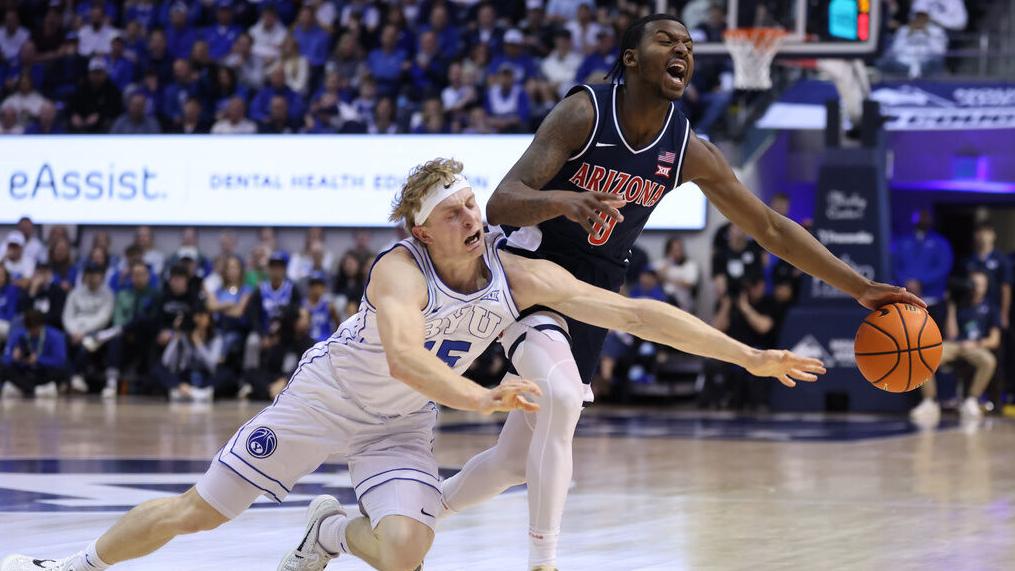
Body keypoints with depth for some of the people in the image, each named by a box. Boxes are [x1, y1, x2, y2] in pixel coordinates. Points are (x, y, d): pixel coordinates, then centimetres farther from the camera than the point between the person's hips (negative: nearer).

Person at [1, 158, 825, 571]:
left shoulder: (519, 275, -19)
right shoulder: (400, 271, -31)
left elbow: (635, 313, -22)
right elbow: (403, 355, -51)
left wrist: (747, 355, -26)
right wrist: (480, 397, -68)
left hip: (402, 425, 3)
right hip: (329, 396, -3)